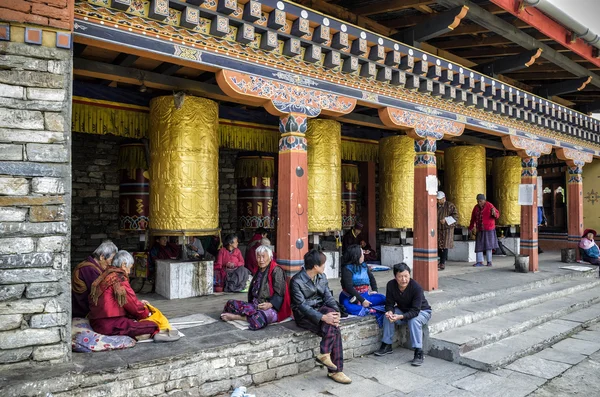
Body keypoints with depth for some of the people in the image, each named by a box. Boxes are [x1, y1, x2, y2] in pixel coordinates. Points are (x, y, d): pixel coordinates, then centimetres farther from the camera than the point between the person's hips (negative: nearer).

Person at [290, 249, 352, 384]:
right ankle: (336, 370, -14)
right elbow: (302, 306, -22)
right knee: (333, 329, -25)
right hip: (304, 315, -6)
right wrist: (323, 317, -31)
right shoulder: (296, 281, -17)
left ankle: (325, 354, -19)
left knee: (331, 312, -27)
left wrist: (336, 312, -18)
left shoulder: (322, 277, 6)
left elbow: (328, 297, 2)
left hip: (320, 308, 6)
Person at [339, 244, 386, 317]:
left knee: (382, 298, -17)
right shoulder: (347, 268, -11)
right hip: (350, 296, -6)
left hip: (365, 295, 6)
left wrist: (374, 290, 8)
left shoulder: (364, 266, 10)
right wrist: (362, 300, -24)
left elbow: (371, 278, 25)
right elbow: (349, 287, -20)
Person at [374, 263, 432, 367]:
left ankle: (419, 353, -27)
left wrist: (400, 317, -49)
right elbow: (389, 304, -13)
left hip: (422, 311, -4)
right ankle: (387, 345, -5)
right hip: (403, 310, 4)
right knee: (388, 316, -20)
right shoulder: (391, 285, -19)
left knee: (414, 320, -35)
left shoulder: (416, 287, -32)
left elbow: (415, 311, -34)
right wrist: (390, 312, -37)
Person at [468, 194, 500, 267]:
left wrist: (494, 213, -29)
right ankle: (480, 262, 5)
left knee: (488, 245, 0)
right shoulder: (476, 207, 7)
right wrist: (471, 227, 19)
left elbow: (497, 215, -7)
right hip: (480, 230, 4)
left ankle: (489, 261, 9)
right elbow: (473, 218, 15)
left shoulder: (489, 205, -7)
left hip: (489, 229, -4)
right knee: (479, 245, 1)